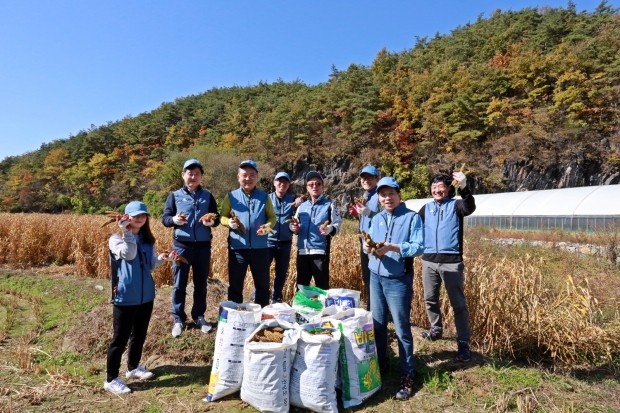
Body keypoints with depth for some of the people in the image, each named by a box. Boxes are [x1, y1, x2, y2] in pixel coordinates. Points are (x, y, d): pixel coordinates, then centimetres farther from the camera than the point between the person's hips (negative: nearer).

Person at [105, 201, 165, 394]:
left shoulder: (148, 240, 8)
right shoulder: (116, 239, -8)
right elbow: (128, 254, -28)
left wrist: (161, 259, -4)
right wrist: (126, 232, -29)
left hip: (146, 296, 6)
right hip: (125, 298, -6)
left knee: (140, 334, 18)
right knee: (120, 338, 3)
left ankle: (133, 367, 37)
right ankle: (111, 379, 18)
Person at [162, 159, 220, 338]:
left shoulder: (208, 196, 7)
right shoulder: (175, 196, 3)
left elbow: (217, 219, 9)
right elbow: (164, 218, 1)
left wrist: (211, 222, -14)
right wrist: (174, 219, -21)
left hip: (203, 246, 2)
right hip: (181, 246, -1)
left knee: (201, 284, 12)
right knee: (179, 285, 5)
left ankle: (199, 316, 26)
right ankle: (178, 319, 19)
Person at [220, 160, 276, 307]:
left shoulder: (264, 196, 6)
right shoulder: (231, 196, 5)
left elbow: (272, 217, 8)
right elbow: (223, 216, 7)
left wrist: (268, 226, -13)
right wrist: (229, 222, -15)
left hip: (260, 248, 1)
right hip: (237, 247, -1)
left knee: (263, 284, 11)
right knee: (235, 285, 9)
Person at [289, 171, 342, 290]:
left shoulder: (329, 205, 1)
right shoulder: (302, 206, 13)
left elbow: (337, 223, -5)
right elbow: (295, 225, 21)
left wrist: (329, 229, -25)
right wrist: (294, 227, -2)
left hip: (320, 251, -4)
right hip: (302, 251, 5)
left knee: (322, 285, 2)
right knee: (301, 284, 14)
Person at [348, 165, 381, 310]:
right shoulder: (364, 196, 15)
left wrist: (368, 213, -29)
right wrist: (357, 214, 4)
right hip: (364, 243, 9)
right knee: (366, 279, 17)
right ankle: (369, 309, 31)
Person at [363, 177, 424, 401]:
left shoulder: (412, 217, -7)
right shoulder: (376, 219, 11)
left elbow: (419, 246, -16)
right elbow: (369, 244, 8)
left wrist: (392, 248, -27)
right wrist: (368, 247, -15)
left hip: (398, 280, -5)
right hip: (376, 277, 6)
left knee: (401, 328, 2)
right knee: (377, 324, 15)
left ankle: (407, 376, 15)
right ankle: (379, 364, 33)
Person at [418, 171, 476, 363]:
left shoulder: (456, 205, -2)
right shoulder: (426, 208, 11)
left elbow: (470, 208, -23)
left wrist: (464, 187, -41)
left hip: (451, 261, -4)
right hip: (429, 260, 5)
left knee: (458, 303, 1)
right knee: (430, 299, 16)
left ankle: (463, 343, 9)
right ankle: (436, 329, 37)